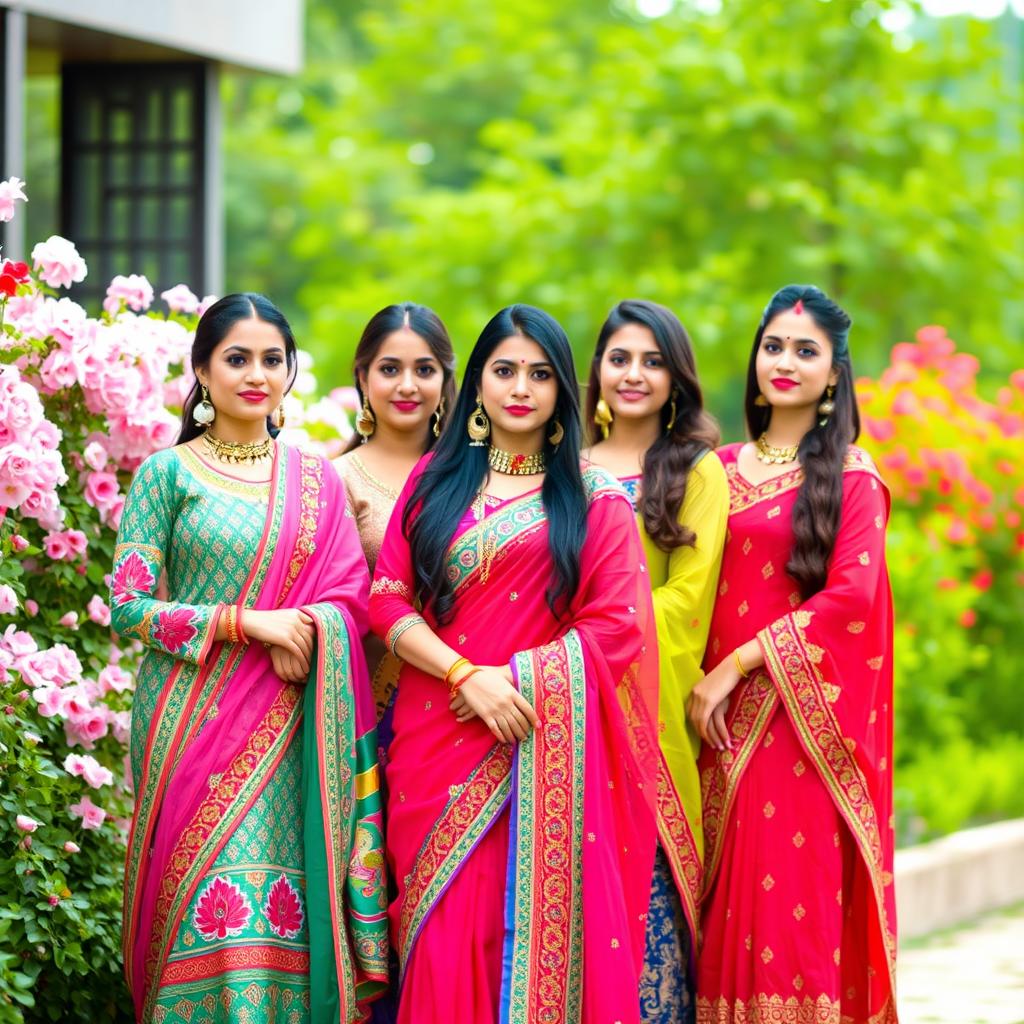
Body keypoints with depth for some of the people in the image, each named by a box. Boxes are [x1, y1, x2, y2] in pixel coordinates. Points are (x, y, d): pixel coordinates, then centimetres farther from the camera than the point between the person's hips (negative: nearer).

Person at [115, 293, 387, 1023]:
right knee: (215, 912, -12)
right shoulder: (167, 474, 3)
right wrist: (248, 621, -13)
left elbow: (352, 596, 10)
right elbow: (128, 604, -3)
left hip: (290, 733, 3)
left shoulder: (318, 481, 13)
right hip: (196, 721, -2)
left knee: (283, 913, -4)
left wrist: (306, 629, -13)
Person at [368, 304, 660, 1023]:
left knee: (535, 929, -6)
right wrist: (466, 675, -12)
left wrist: (516, 677, -12)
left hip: (546, 746, -2)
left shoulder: (595, 497, 6)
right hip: (436, 742, 2)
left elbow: (617, 626, -2)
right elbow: (388, 598, 4)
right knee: (445, 938, -1)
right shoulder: (436, 480, 12)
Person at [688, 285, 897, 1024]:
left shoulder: (851, 477, -2)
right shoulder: (722, 470, 13)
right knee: (729, 905, 4)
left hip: (804, 715, -4)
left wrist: (738, 664, -14)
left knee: (793, 900, -6)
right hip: (728, 721, 4)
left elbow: (850, 597, -11)